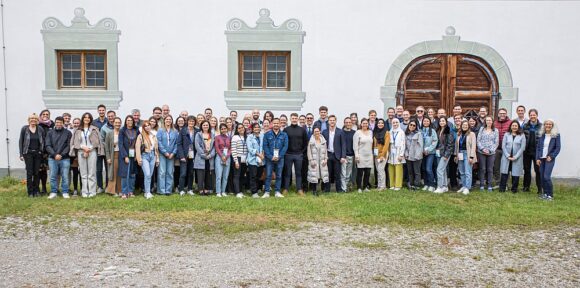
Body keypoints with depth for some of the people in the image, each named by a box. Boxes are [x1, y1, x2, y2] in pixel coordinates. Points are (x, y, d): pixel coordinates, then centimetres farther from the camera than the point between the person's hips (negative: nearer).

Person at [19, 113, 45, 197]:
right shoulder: (24, 129, 0)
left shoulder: (40, 129, 4)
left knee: (36, 173, 4)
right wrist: (21, 154, -4)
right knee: (29, 173, -2)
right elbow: (20, 141, 1)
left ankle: (36, 191, 13)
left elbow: (43, 141, 8)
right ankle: (30, 192, 4)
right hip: (28, 153, -2)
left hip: (38, 153, 2)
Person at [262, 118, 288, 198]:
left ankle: (277, 192, 12)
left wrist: (279, 156, -11)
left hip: (280, 158, 1)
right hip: (269, 158, -1)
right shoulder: (267, 134, 4)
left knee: (279, 176, 5)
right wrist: (271, 157, -12)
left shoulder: (284, 135, 6)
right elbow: (265, 146, -2)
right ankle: (266, 192, 2)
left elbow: (285, 146, 0)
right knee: (268, 175, -2)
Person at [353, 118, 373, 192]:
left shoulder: (370, 132, 11)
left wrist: (372, 154, 11)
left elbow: (372, 144, 16)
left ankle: (365, 187, 17)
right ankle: (359, 188, 6)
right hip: (361, 156, -4)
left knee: (368, 172, 6)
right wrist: (356, 155, -12)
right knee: (360, 172, -2)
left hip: (369, 156, 5)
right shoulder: (358, 133, -3)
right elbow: (355, 145, -7)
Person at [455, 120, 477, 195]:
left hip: (467, 154, -5)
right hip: (460, 154, 5)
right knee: (462, 172, 9)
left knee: (467, 172, -7)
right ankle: (463, 186, 17)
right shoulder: (459, 134, 11)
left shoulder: (471, 134, -4)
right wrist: (456, 155, 11)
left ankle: (467, 188, -6)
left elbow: (473, 146, -8)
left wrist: (471, 156, -14)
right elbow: (456, 145, 15)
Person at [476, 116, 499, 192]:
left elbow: (496, 142, 2)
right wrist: (482, 149, -10)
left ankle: (490, 186, 9)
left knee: (490, 169, 2)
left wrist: (490, 150, -10)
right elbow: (478, 140, 2)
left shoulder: (495, 131, 6)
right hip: (481, 152, 0)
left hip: (491, 153, 0)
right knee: (482, 169, 3)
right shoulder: (481, 129, 7)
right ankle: (481, 185, 9)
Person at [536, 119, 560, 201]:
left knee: (546, 176, -13)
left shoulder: (556, 135, -2)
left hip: (550, 159, -4)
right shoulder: (541, 135, 8)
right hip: (541, 159, 4)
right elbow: (538, 147, 10)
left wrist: (551, 156, -11)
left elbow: (558, 147, -2)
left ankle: (550, 195, -2)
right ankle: (545, 193, 16)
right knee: (542, 177, 5)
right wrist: (537, 158, 1)